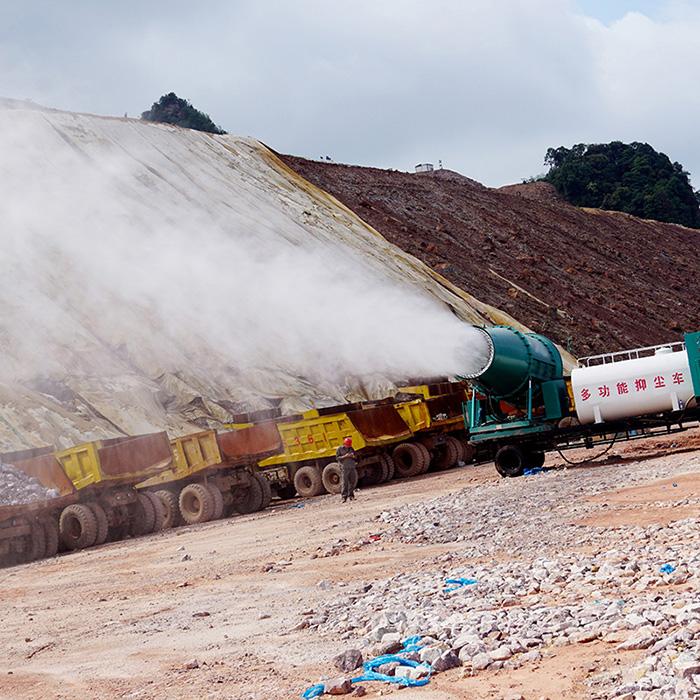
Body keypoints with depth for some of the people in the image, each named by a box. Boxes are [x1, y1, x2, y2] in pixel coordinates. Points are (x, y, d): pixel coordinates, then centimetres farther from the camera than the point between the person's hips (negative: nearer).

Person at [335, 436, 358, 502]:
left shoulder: (351, 449, 16)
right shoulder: (339, 449, 3)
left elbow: (356, 457, 18)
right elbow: (337, 457, -4)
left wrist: (353, 456, -6)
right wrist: (345, 456, -17)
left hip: (352, 468, 5)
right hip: (344, 468, -5)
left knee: (352, 482, 3)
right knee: (344, 482, -9)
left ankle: (351, 495, 12)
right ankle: (344, 496, -12)